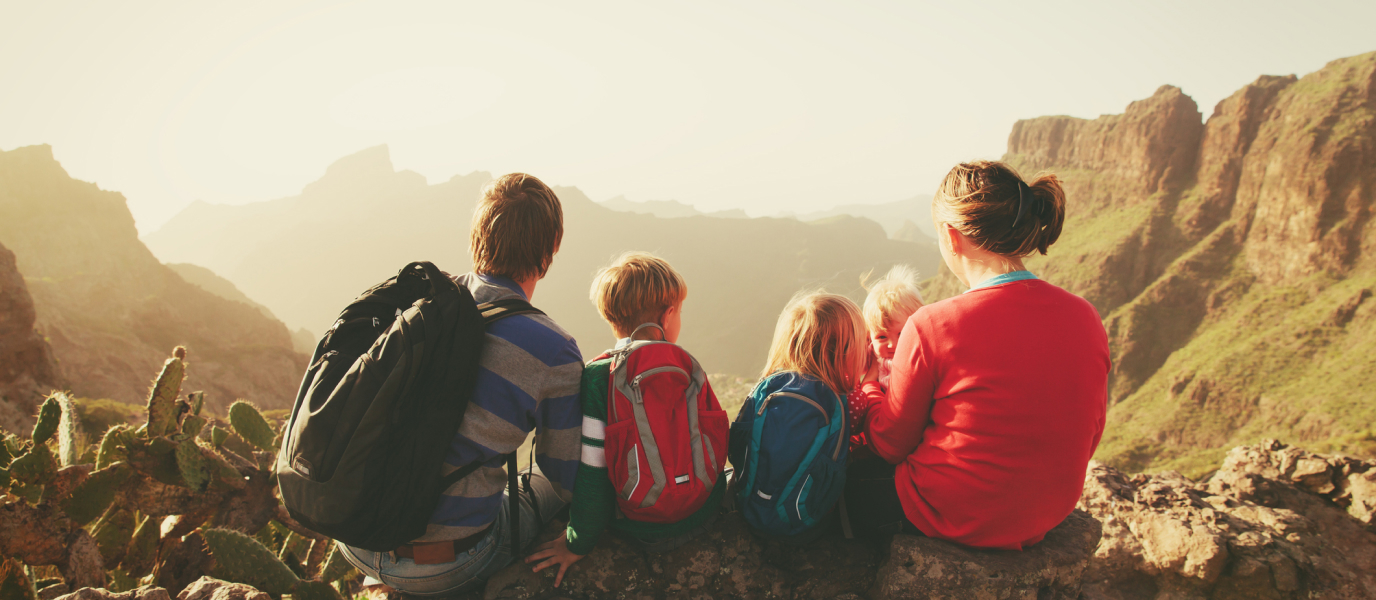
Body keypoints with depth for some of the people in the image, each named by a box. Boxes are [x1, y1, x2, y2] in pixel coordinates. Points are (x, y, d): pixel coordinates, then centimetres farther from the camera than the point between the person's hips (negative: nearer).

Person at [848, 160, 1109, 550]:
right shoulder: (1085, 318, -8)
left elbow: (892, 443, -9)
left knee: (852, 476, 22)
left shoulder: (933, 326, -24)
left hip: (954, 518, -6)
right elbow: (1089, 437, 5)